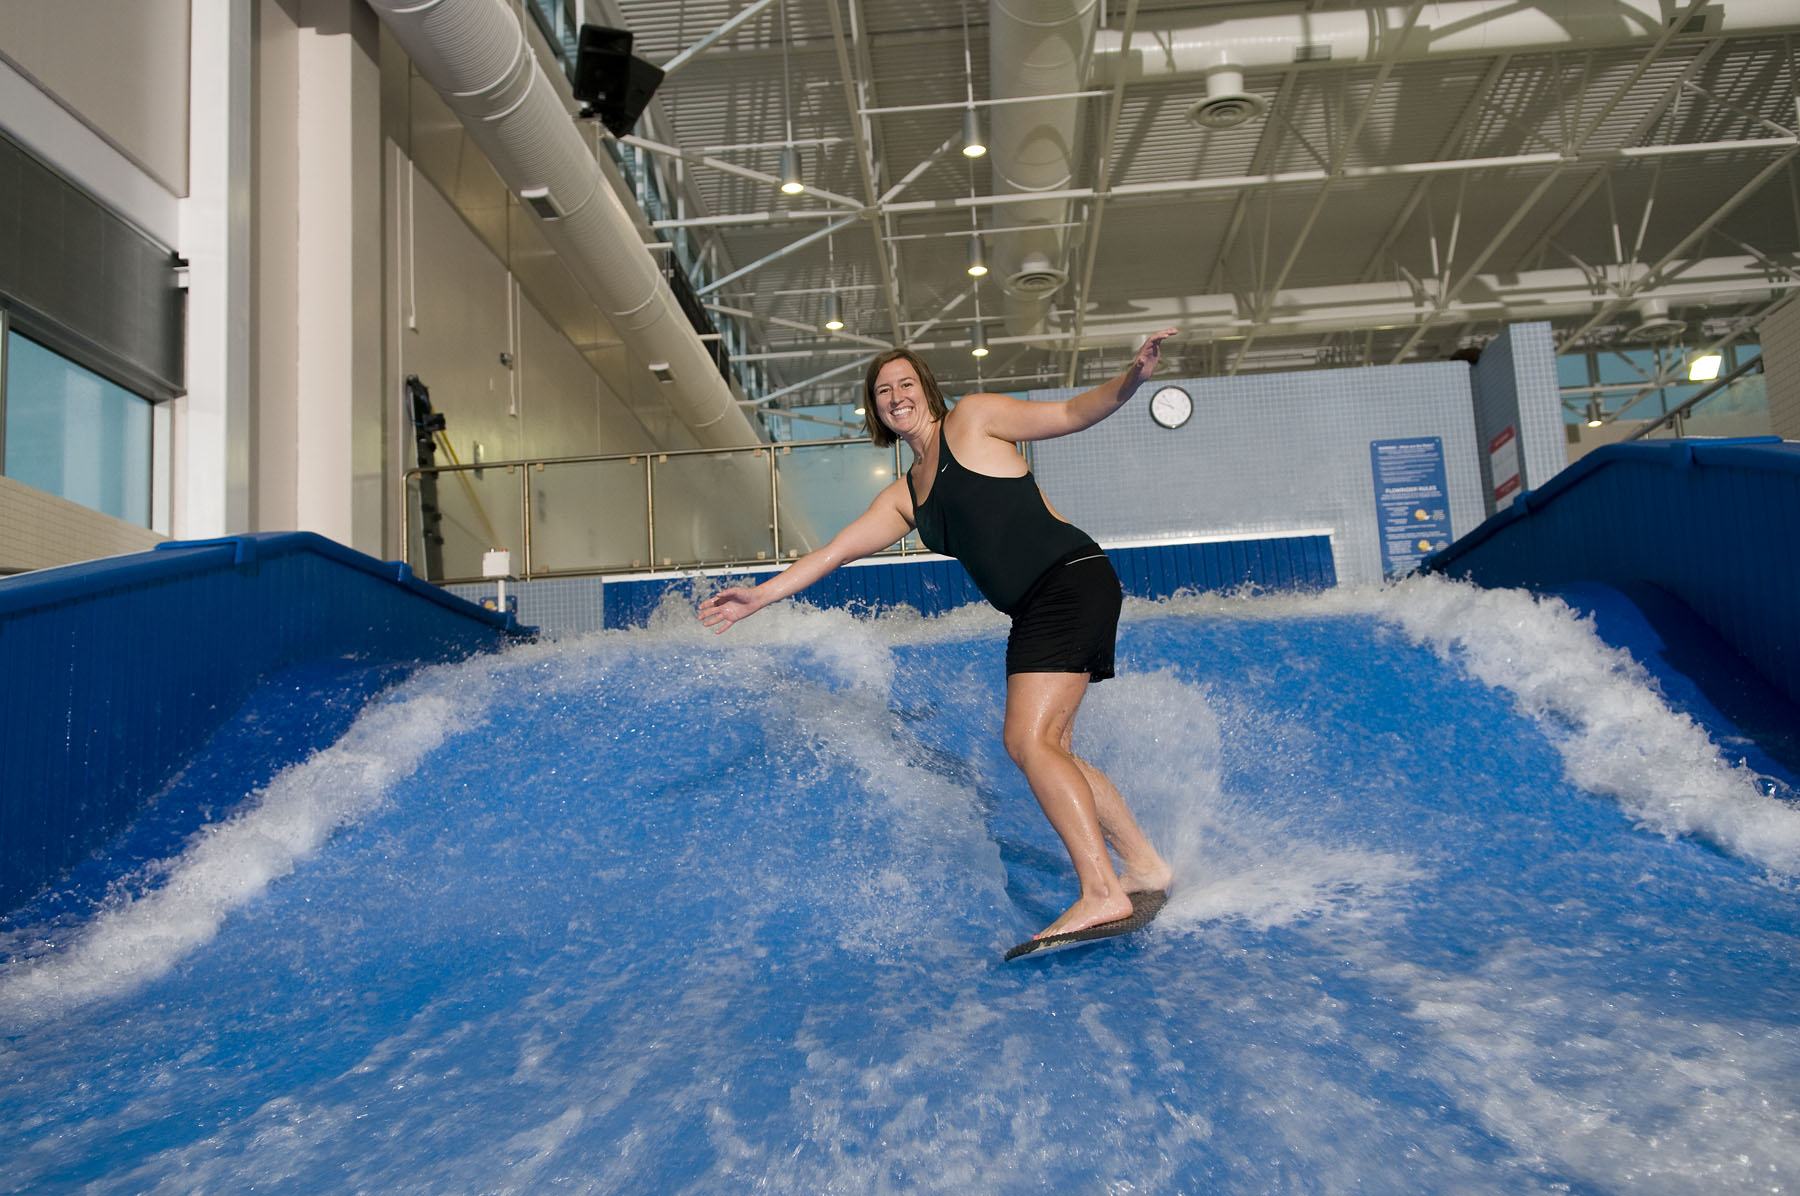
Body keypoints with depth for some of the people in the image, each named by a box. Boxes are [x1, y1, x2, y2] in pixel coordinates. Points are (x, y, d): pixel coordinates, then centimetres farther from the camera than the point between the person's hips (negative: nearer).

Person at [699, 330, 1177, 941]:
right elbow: (834, 552, 20)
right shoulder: (904, 497, 20)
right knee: (1044, 749, 6)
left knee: (1029, 739, -17)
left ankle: (1101, 892, -19)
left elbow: (1069, 414, -2)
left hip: (1073, 579, -8)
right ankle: (1143, 864, 16)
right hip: (1034, 611, 8)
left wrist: (1130, 379, -20)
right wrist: (761, 595, 16)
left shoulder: (973, 419, 3)